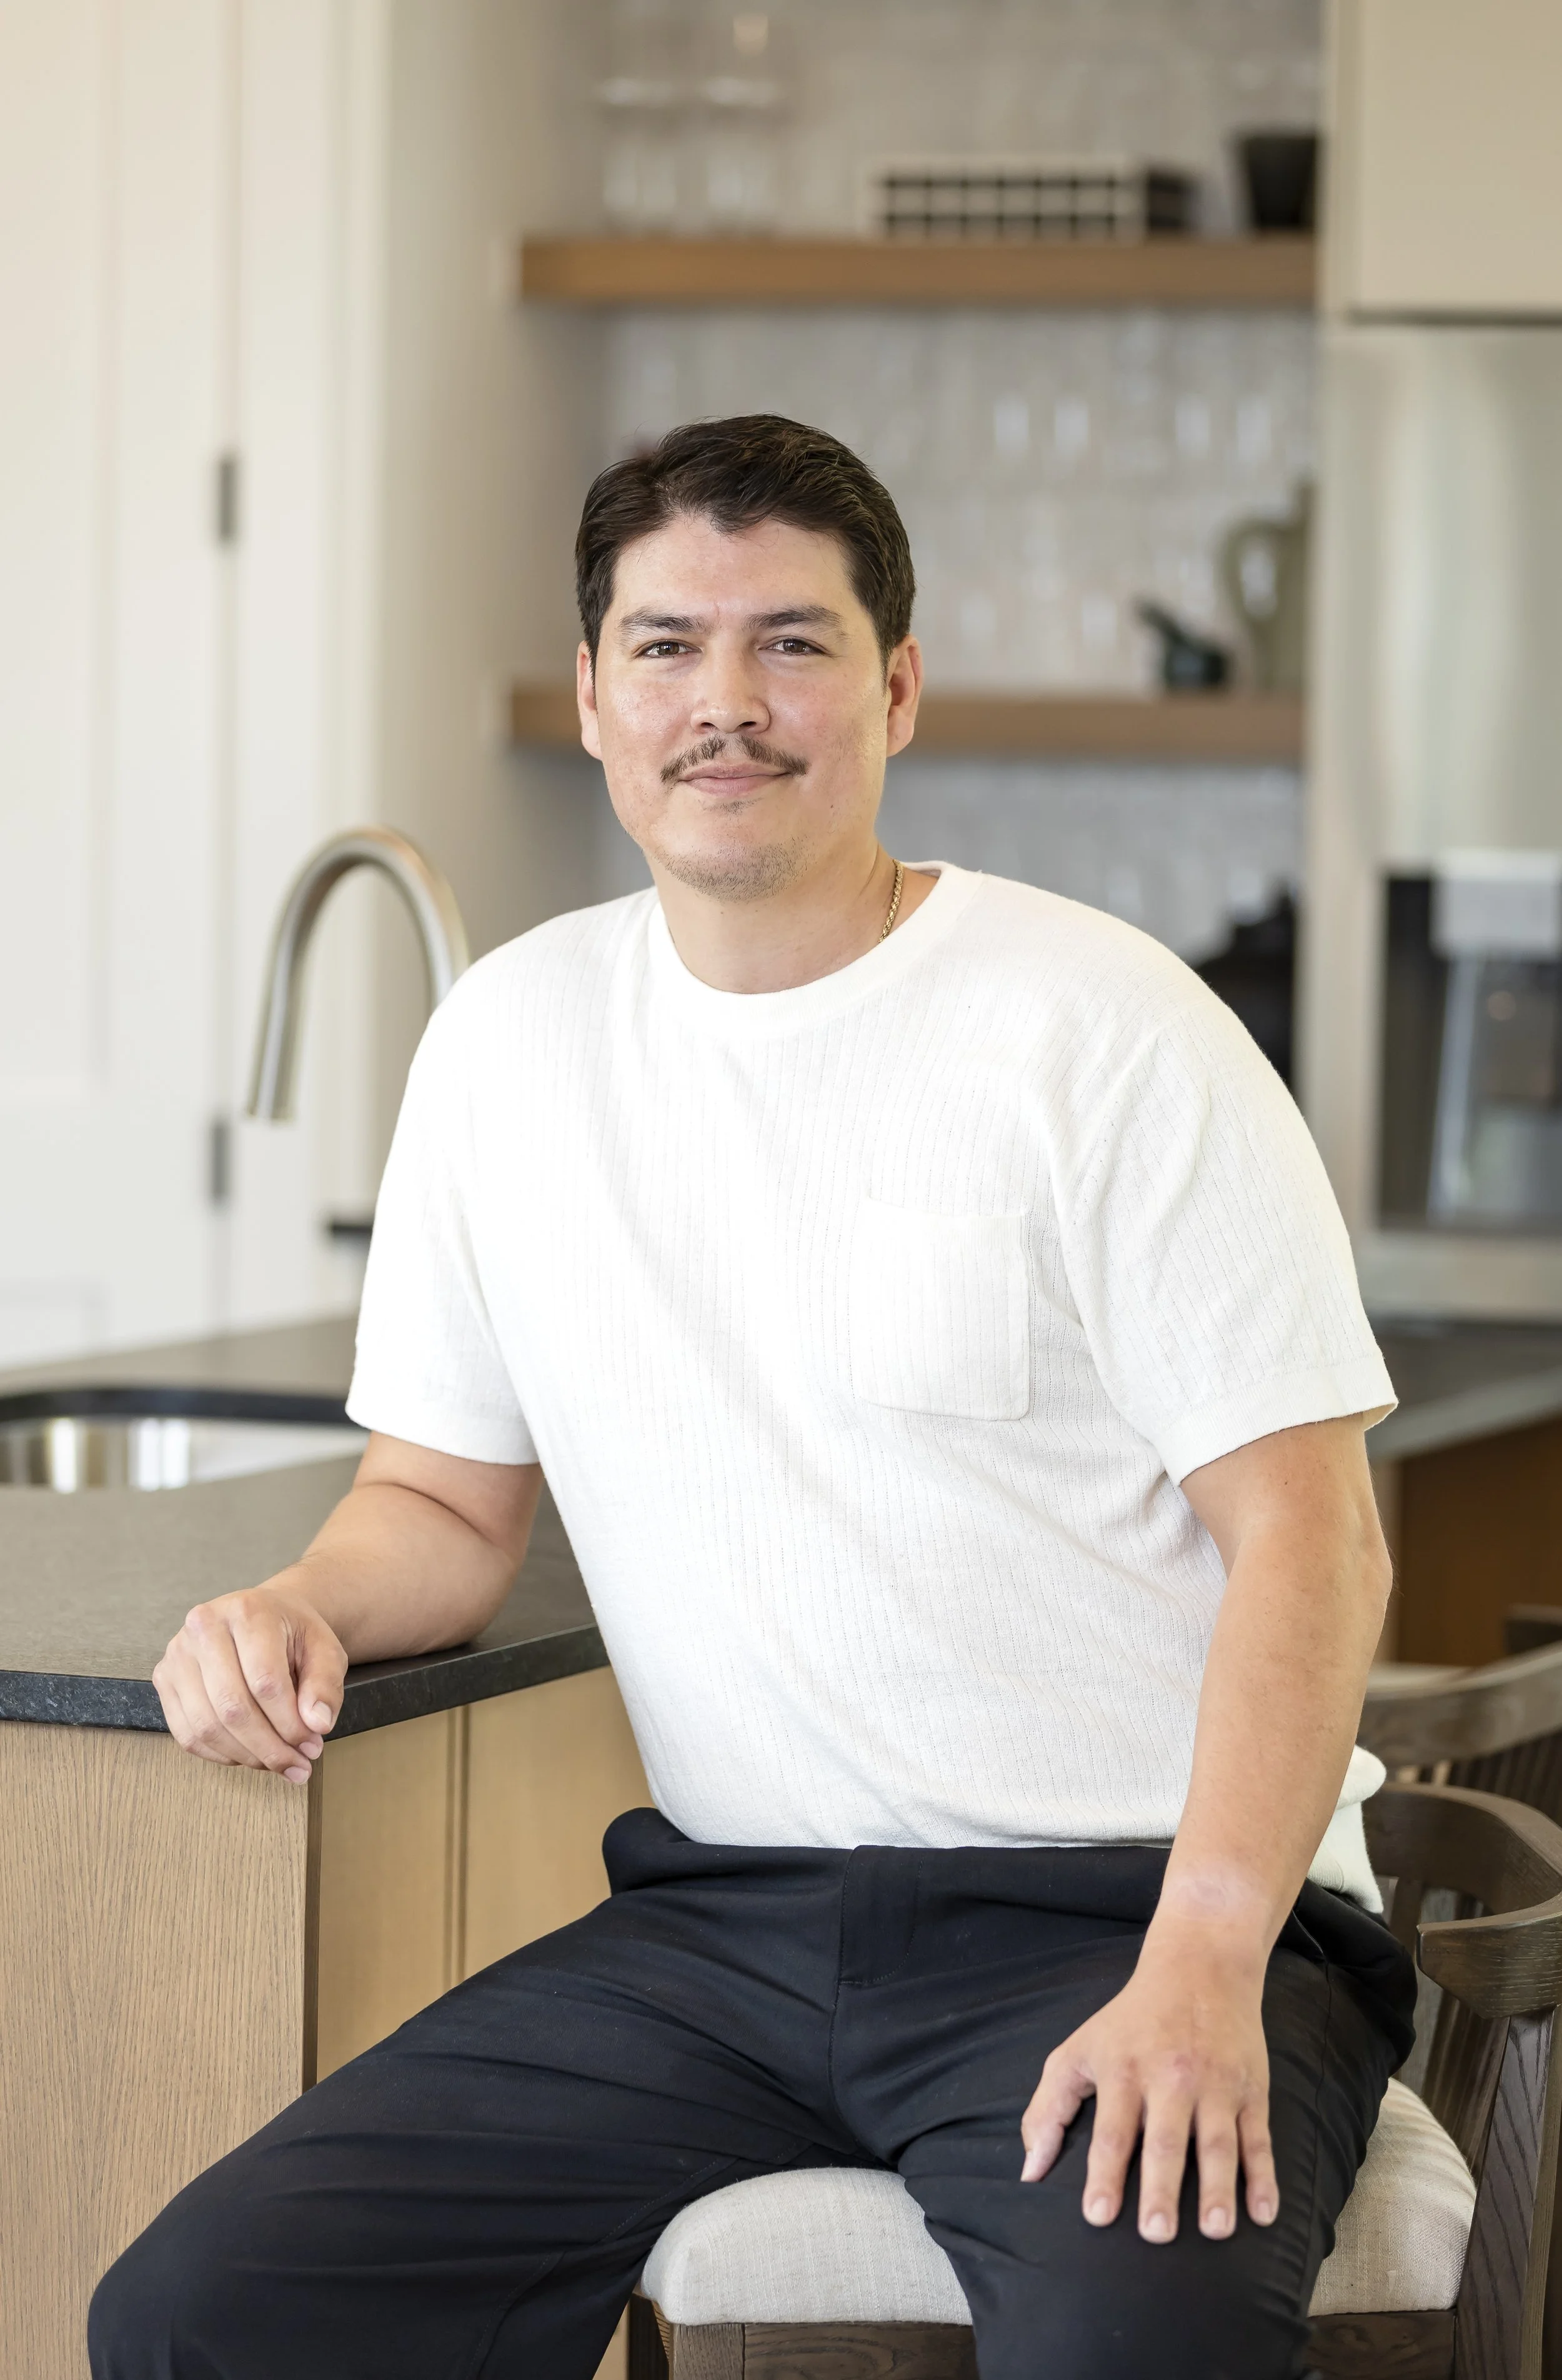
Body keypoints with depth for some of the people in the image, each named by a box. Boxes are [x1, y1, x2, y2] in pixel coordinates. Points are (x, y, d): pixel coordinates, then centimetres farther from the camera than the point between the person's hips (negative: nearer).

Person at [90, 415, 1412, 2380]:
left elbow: (1307, 1539, -9)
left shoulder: (1103, 1034, -6)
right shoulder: (516, 1037, 10)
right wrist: (296, 1607, -5)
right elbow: (450, 1502, 19)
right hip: (726, 1915, 5)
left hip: (1116, 1908, -5)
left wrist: (1200, 1969, -22)